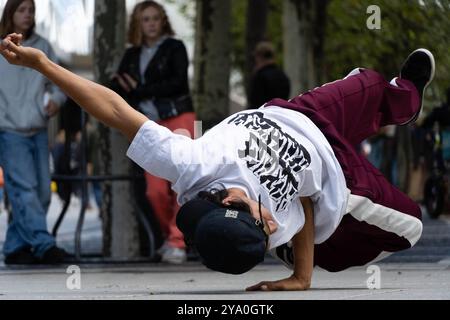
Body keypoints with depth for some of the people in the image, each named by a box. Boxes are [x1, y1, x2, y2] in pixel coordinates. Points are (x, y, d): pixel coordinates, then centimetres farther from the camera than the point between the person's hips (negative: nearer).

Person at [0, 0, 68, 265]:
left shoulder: (43, 47, 10)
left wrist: (57, 99, -3)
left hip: (38, 131, 5)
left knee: (42, 191, 3)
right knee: (25, 189, -15)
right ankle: (43, 244, -22)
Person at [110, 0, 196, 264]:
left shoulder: (174, 47, 5)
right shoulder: (132, 56, 17)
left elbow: (178, 82, -9)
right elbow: (117, 89, 10)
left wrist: (140, 91, -8)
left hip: (178, 119, -4)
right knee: (156, 190, -5)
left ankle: (178, 242, -17)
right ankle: (171, 236, 15)